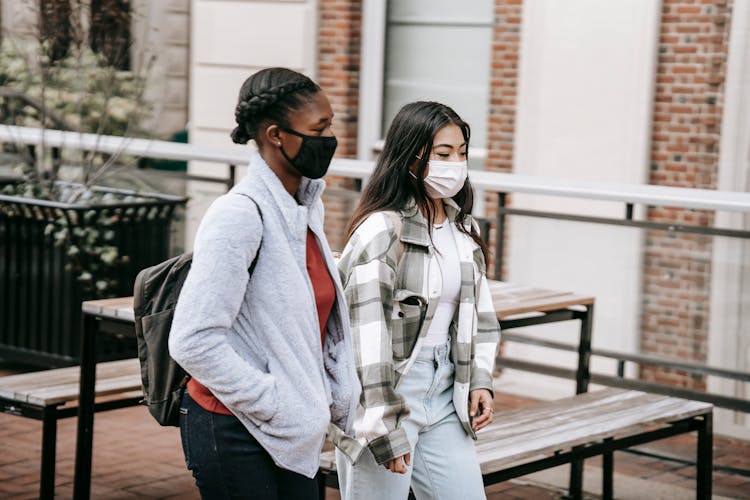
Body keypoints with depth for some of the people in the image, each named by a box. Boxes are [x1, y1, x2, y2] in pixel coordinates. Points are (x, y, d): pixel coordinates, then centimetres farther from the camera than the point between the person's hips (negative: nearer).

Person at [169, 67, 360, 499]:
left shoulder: (306, 208, 8)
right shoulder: (241, 215, -18)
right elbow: (194, 342, -23)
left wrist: (344, 402, 10)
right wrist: (273, 404, -18)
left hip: (292, 437, 8)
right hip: (236, 433, -8)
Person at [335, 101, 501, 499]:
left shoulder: (462, 227, 9)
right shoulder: (382, 231, -16)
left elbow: (477, 312, 19)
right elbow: (368, 335, -19)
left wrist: (480, 380, 9)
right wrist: (384, 429, -19)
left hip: (444, 395, 7)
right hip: (384, 397, -7)